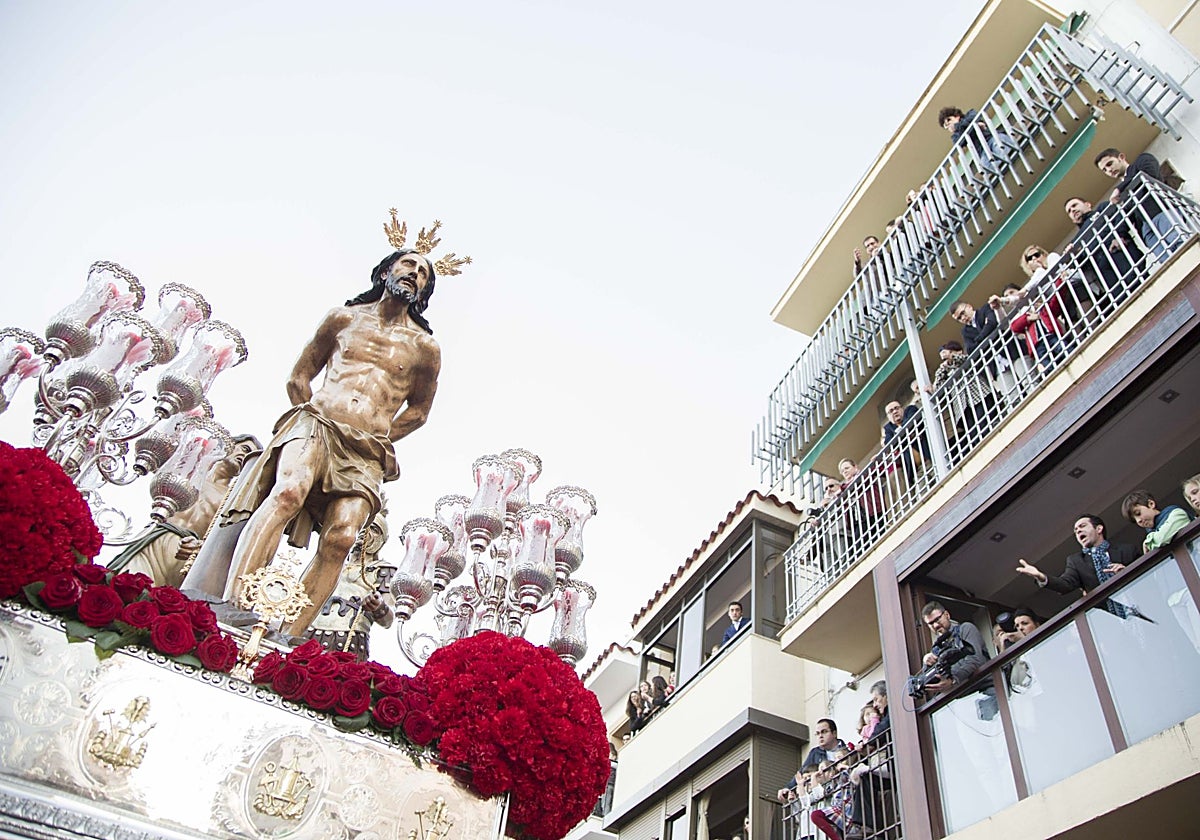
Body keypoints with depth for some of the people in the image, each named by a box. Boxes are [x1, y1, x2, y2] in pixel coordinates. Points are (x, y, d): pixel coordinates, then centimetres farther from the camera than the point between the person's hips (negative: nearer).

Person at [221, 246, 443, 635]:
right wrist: (310, 416, 10)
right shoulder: (345, 317, 19)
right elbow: (299, 377, 23)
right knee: (288, 492, -32)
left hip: (367, 453, 1)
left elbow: (418, 410, 25)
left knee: (341, 536, -24)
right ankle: (232, 604, -40)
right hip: (317, 423, 0)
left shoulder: (425, 347, 16)